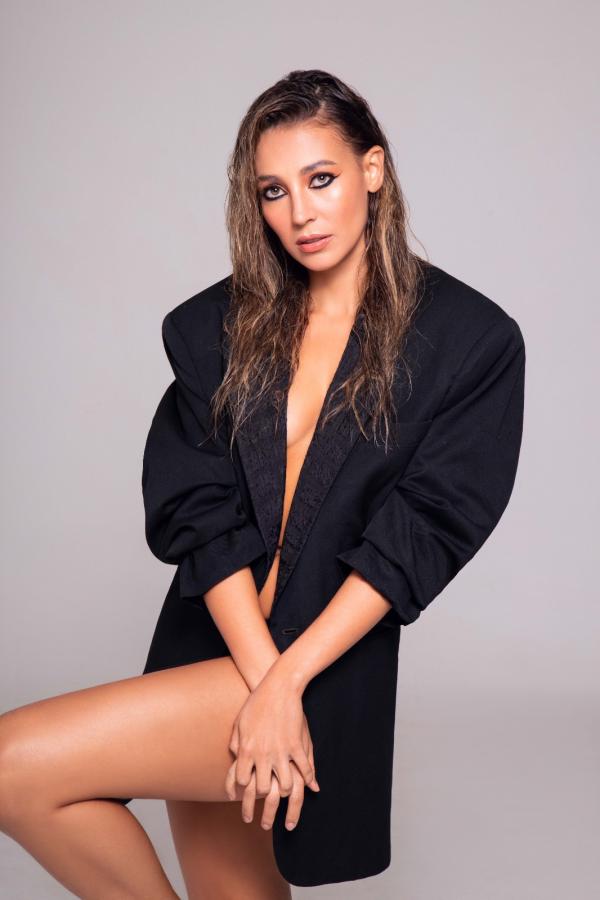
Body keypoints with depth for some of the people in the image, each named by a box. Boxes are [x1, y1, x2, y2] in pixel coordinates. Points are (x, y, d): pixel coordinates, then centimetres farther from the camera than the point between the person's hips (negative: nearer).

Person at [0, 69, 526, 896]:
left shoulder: (473, 340, -4)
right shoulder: (220, 325, 6)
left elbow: (420, 539, -10)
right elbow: (197, 512, -3)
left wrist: (287, 681, -18)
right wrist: (263, 682, -15)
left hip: (329, 666, -5)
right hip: (213, 653, 5)